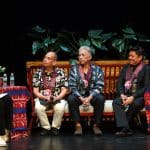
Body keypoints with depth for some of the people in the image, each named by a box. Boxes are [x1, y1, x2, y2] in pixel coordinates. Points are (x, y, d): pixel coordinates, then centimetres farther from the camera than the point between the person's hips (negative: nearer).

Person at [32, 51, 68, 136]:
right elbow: (35, 91, -1)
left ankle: (55, 127, -9)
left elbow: (64, 90, -4)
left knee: (60, 107, -34)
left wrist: (56, 98, -21)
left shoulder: (60, 72, -1)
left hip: (58, 98, -1)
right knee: (38, 107, -32)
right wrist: (46, 97, -18)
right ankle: (46, 127, -10)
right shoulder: (38, 73, 2)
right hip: (42, 98, 1)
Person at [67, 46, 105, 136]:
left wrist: (89, 98, -22)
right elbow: (72, 87, -4)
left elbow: (99, 86, -7)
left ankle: (96, 125, -21)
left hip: (93, 95, 0)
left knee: (100, 98, -33)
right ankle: (78, 125, -26)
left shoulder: (97, 69, 2)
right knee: (71, 98, -31)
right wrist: (81, 98, -20)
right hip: (78, 95, 1)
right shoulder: (74, 69, 4)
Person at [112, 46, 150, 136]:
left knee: (135, 104, -37)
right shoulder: (126, 67, 17)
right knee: (116, 102, -27)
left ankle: (123, 127, -22)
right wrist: (122, 95, -10)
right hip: (126, 95, 4)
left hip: (139, 96, -4)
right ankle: (126, 128, -40)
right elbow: (119, 83, 11)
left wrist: (133, 97, -20)